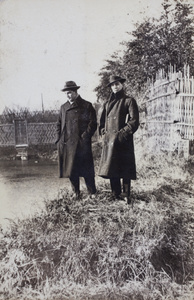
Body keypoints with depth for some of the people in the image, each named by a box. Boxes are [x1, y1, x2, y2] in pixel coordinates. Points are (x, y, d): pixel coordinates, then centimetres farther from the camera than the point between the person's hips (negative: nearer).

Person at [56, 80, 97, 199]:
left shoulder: (87, 106, -1)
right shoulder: (64, 107, 15)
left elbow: (93, 124, -5)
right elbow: (59, 124, 20)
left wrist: (84, 137, -13)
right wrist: (59, 139, 8)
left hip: (82, 144, -5)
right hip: (67, 144, 5)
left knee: (86, 168, -1)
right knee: (71, 169, 7)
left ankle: (92, 193, 13)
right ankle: (76, 193, 21)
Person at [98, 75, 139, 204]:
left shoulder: (129, 101, 0)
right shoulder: (107, 103, 18)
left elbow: (134, 121, -8)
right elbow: (102, 121, 23)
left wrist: (123, 133, -13)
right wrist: (103, 133, 7)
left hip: (123, 141, -6)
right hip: (109, 141, 6)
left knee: (125, 168, -4)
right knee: (111, 168, 7)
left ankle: (125, 195, 5)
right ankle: (116, 195, 17)